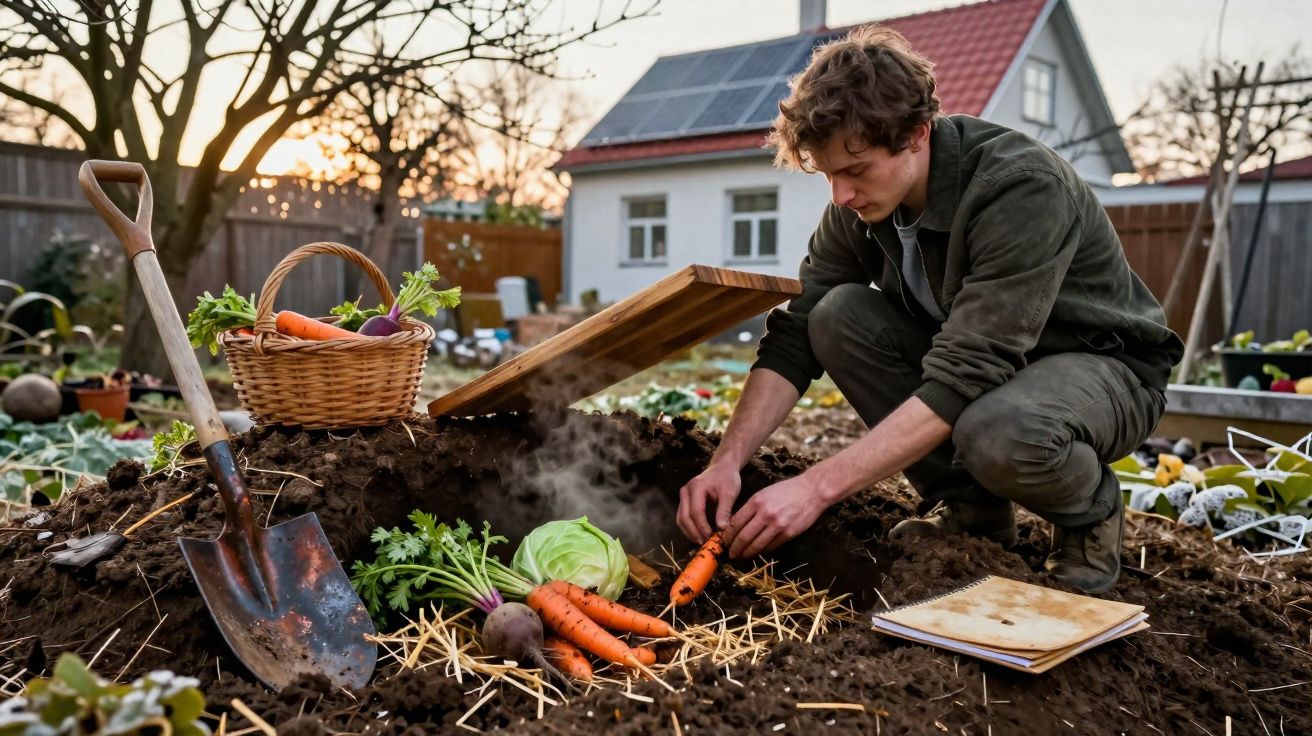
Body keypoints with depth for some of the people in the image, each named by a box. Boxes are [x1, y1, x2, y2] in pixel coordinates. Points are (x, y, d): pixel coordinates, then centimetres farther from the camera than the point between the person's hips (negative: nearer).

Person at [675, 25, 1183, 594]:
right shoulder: (860, 202, -11)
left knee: (998, 433, -40)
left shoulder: (1022, 188, -31)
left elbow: (963, 379, -38)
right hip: (976, 359, 6)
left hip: (1104, 365, -6)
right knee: (839, 316, -19)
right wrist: (728, 460, -25)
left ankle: (1090, 510, -3)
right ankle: (968, 505, -3)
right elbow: (795, 337, -11)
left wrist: (819, 486, -41)